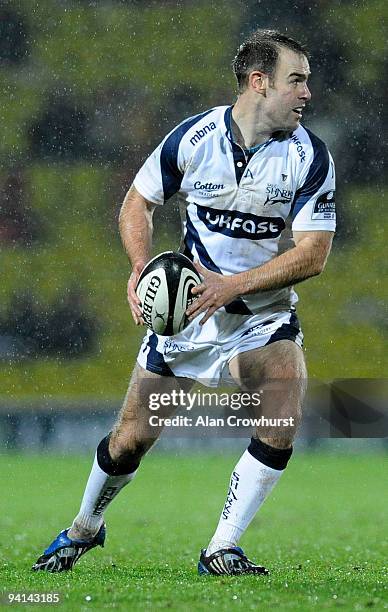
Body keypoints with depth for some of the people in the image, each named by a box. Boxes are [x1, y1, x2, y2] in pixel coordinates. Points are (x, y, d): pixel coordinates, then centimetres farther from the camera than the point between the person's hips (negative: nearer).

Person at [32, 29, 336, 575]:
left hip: (265, 315, 0)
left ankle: (222, 550, -11)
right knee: (132, 437, 2)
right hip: (185, 307, 0)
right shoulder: (194, 137, -10)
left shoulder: (310, 156, -12)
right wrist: (141, 266, -14)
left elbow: (313, 252, -15)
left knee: (283, 421, -25)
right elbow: (138, 201, 4)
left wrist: (233, 285, -25)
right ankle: (84, 529, 32)